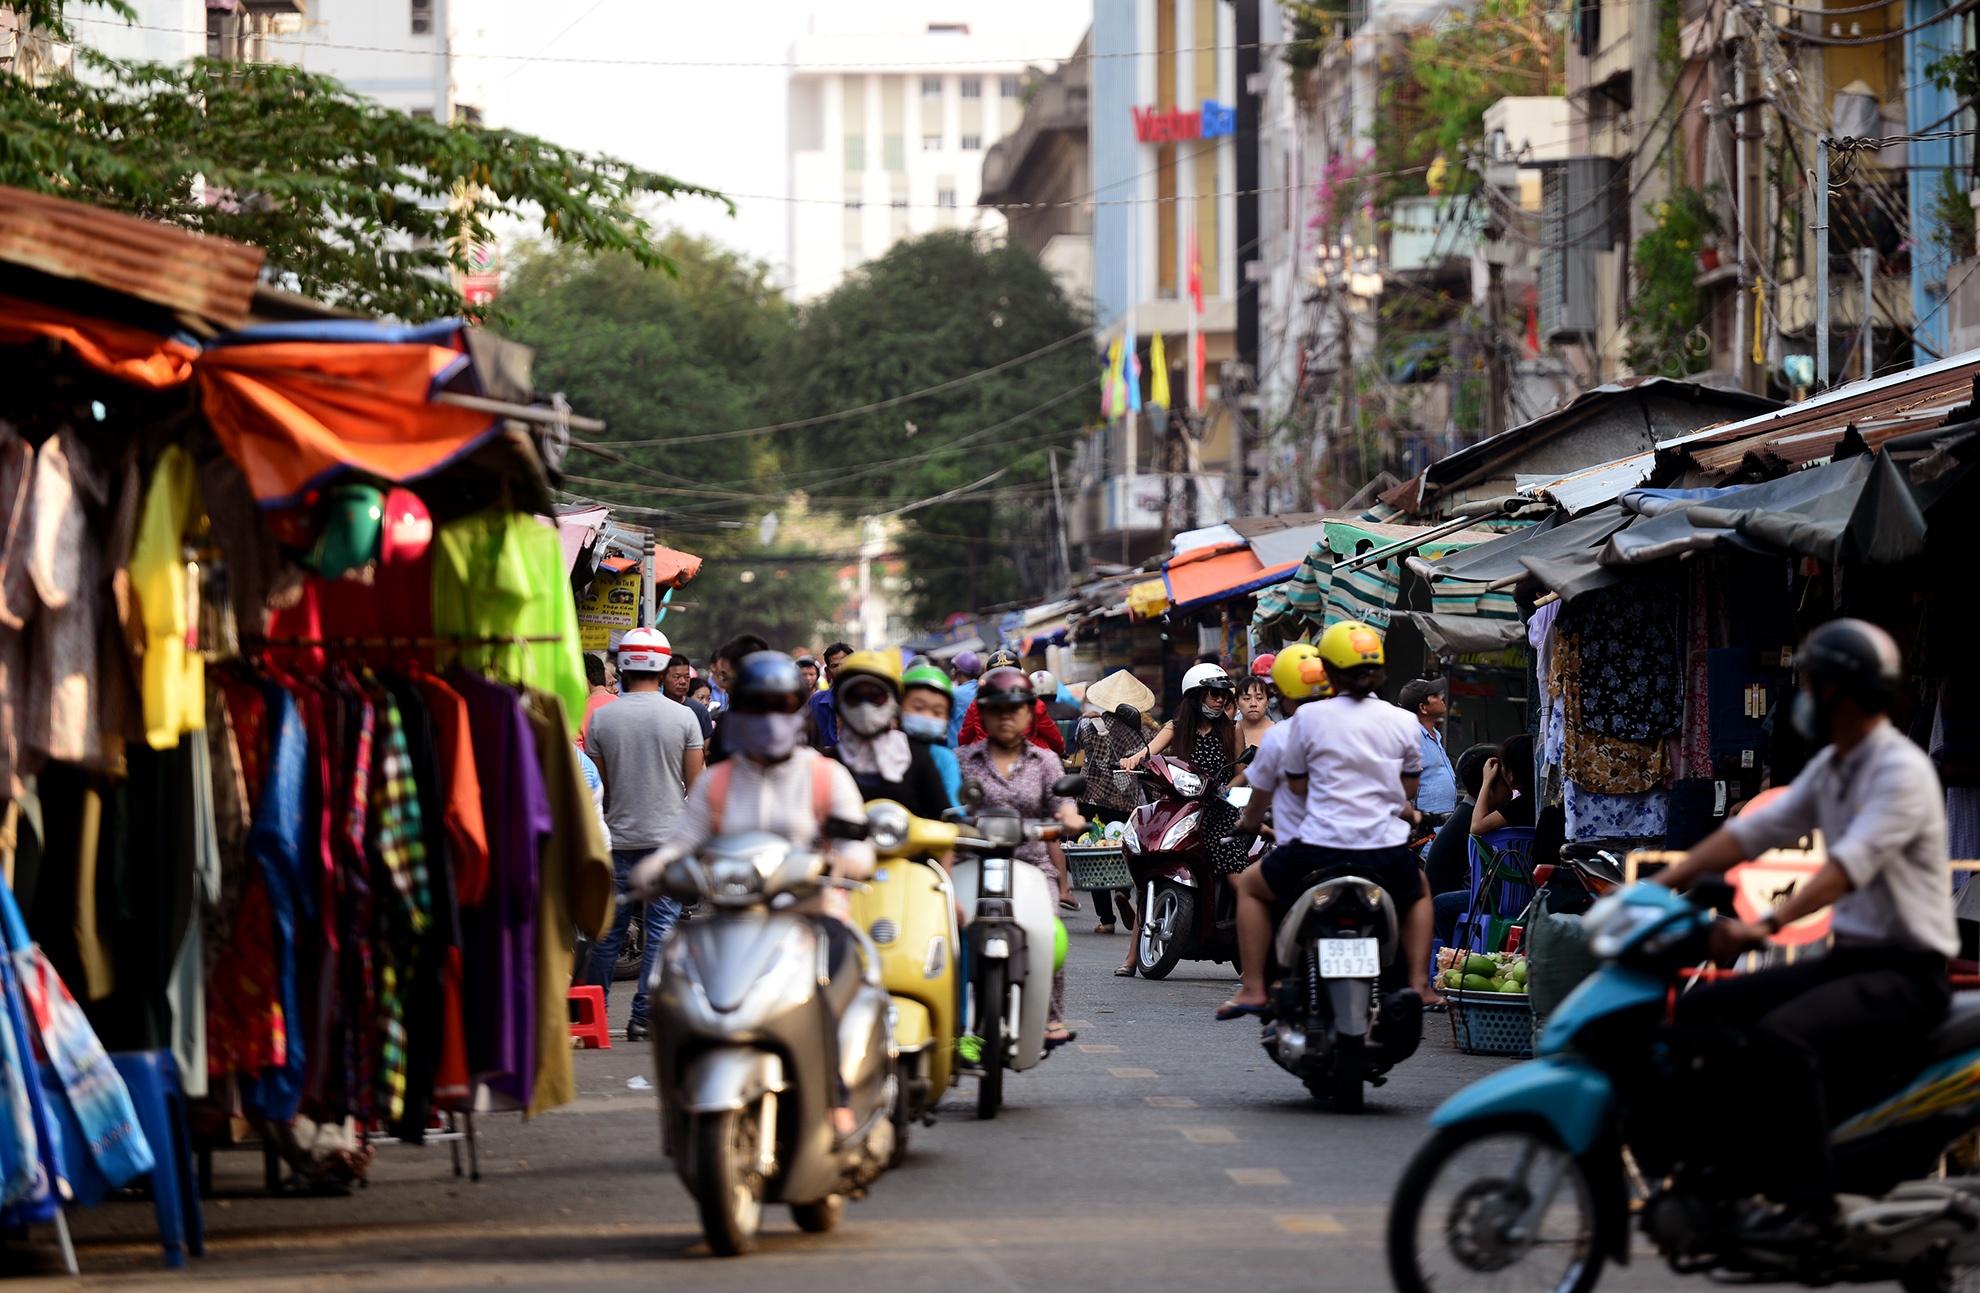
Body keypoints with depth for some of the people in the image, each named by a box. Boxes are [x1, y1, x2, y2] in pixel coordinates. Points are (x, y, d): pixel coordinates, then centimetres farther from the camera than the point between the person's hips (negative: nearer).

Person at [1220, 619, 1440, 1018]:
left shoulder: (1309, 717, -2)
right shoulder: (1403, 722, 4)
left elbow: (1296, 784, 7)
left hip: (1321, 847, -2)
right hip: (1387, 849, 2)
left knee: (1250, 885, 26)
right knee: (1418, 892, 38)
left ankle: (1253, 989, 17)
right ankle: (1419, 983, 22)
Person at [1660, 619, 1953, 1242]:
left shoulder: (1901, 769, -16)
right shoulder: (1830, 768, 14)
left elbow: (1852, 863, -30)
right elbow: (1756, 829, 11)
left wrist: (1767, 925, -42)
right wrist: (1659, 884, 1)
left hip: (1905, 973, -10)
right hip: (1846, 957, 10)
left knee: (1780, 1035, -33)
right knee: (1703, 1008, 1)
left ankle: (1810, 1202, -27)